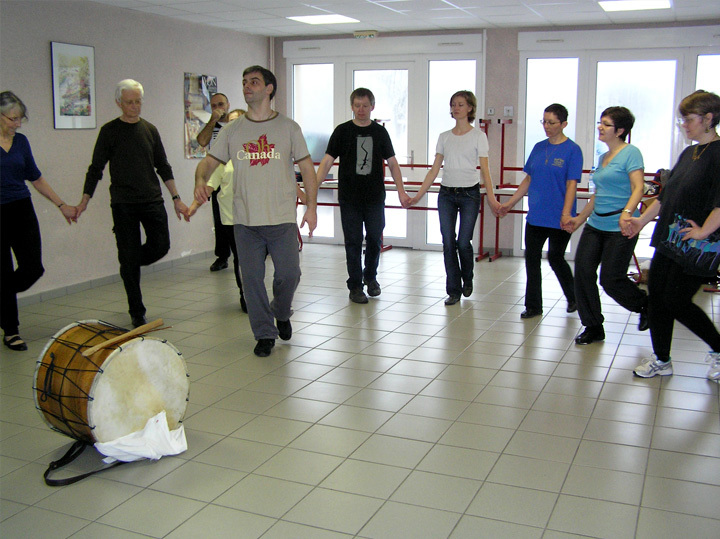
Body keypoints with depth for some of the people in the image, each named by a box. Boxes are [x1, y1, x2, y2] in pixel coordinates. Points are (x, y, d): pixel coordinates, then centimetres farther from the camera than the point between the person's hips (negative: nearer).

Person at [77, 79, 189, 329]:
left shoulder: (150, 130, 11)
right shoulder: (109, 131, 1)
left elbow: (163, 167, 15)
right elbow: (96, 169, 2)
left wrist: (176, 198, 11)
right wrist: (84, 200, -5)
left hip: (152, 200, 3)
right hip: (123, 204, -3)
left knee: (161, 246, -7)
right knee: (129, 257, -1)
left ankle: (130, 266, 26)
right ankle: (137, 313, 10)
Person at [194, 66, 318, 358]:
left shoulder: (288, 127, 4)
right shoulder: (232, 131, 8)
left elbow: (307, 168, 5)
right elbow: (209, 160, 7)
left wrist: (311, 206, -3)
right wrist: (200, 179, -16)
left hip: (282, 219, -2)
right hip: (245, 221, 2)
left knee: (289, 274, -3)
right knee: (252, 278, 3)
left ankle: (281, 313, 30)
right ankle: (264, 334, 19)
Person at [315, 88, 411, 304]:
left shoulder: (380, 132, 7)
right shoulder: (342, 131, 1)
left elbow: (392, 163, 9)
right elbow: (327, 161, -3)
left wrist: (401, 191, -1)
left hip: (375, 197, 2)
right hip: (349, 198, -2)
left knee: (375, 239, 8)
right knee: (353, 241, 2)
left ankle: (370, 276, 31)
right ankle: (355, 285, 13)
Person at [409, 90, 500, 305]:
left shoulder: (478, 136, 0)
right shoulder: (444, 137, 10)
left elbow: (484, 169, -7)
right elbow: (434, 169, 10)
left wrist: (491, 198, -19)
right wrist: (418, 195, 4)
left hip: (469, 193, -3)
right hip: (446, 194, 3)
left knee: (463, 243, -4)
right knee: (448, 243, 0)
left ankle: (467, 280, 25)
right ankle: (453, 290, 10)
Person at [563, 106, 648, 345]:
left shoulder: (630, 153, -6)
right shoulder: (603, 157, 18)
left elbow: (638, 187, -17)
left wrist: (627, 213, -33)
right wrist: (580, 218, 27)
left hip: (620, 228, -7)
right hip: (596, 225, 8)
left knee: (611, 280, -4)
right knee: (583, 271, -3)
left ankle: (645, 305, 27)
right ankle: (593, 327, 9)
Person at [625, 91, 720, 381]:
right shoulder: (688, 154, 15)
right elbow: (666, 195, 19)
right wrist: (641, 220, 15)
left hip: (696, 247, -9)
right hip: (669, 239, 9)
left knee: (676, 301, -6)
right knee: (657, 295, 8)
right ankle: (661, 361, 20)